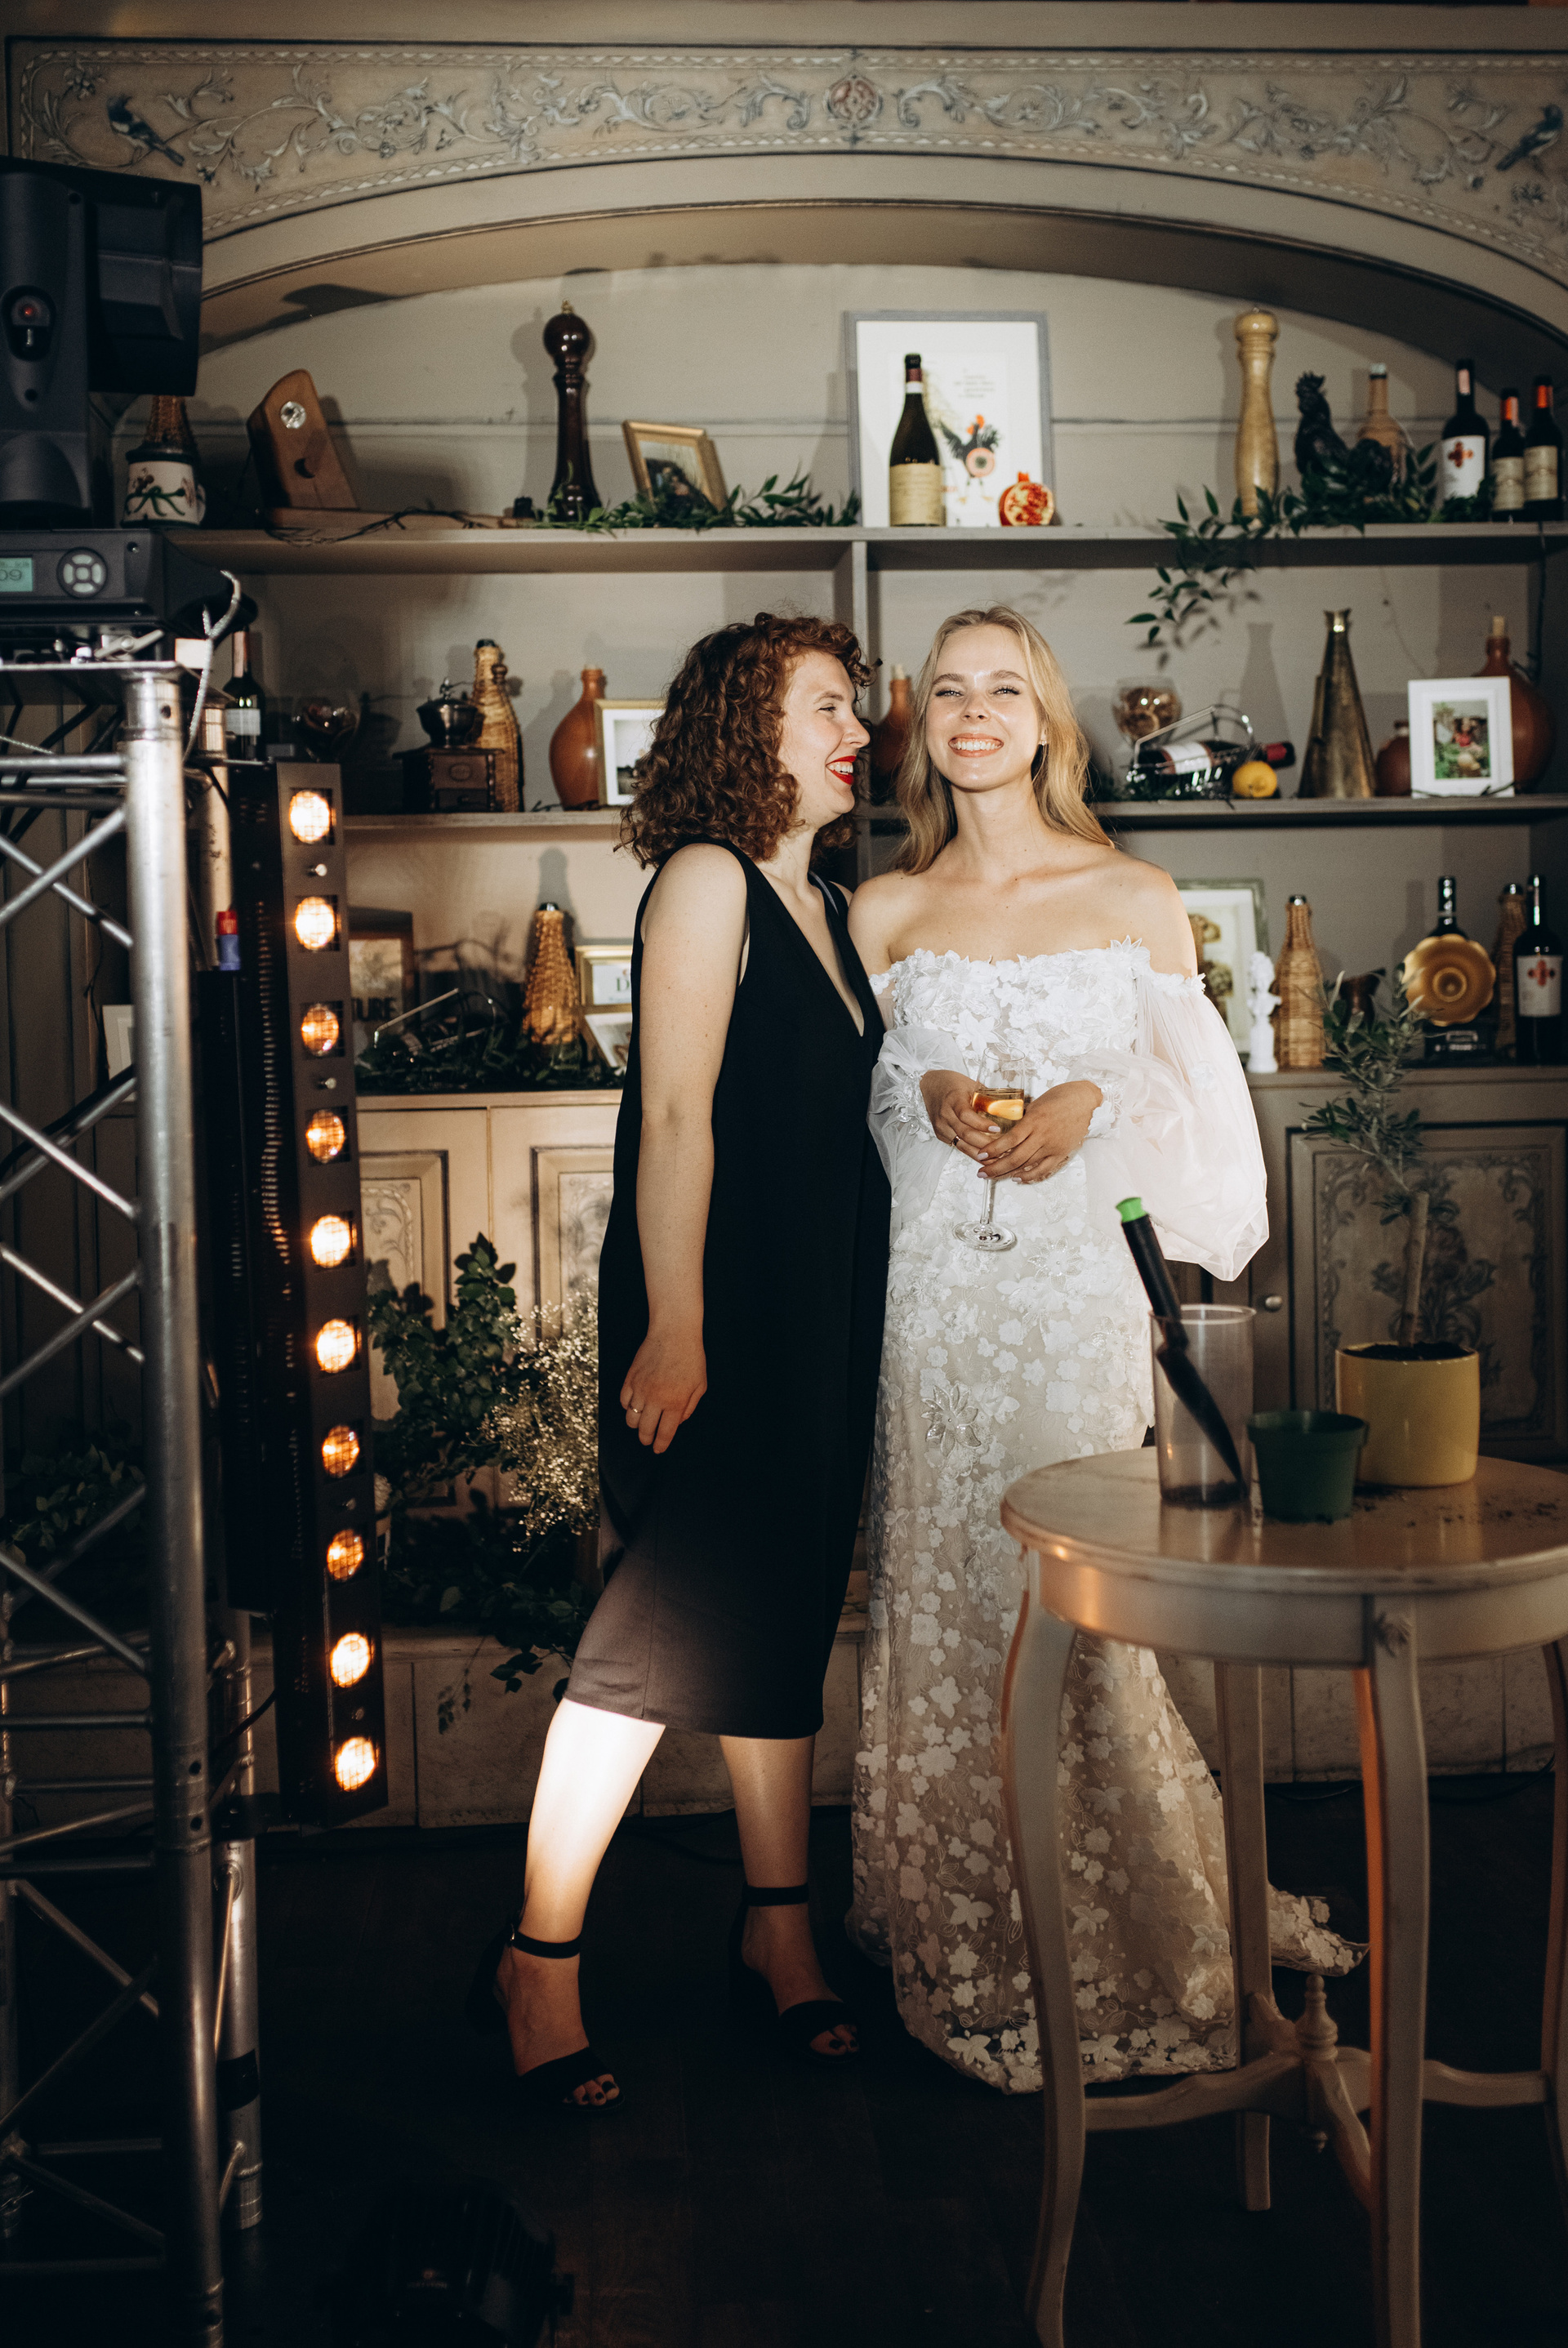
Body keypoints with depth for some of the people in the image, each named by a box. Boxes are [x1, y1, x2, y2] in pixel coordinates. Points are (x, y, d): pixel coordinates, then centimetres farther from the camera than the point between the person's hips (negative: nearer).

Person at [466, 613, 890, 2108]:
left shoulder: (824, 904, 16)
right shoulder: (706, 880, -9)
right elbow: (677, 1117, -16)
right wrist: (674, 1327, -20)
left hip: (825, 1315, 8)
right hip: (718, 1312, -8)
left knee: (784, 1618, 14)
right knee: (668, 1621, -6)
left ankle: (778, 1925, 26)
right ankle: (536, 1959, 6)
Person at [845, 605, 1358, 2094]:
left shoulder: (1138, 900, 6)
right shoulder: (884, 911, 9)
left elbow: (1201, 1098, 8)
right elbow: (843, 1101, 12)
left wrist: (1091, 1103, -11)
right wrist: (925, 1095, -8)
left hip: (1084, 1282, -1)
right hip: (936, 1290, 2)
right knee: (948, 1588, 3)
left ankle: (1127, 1932, 15)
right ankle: (970, 1935, 19)